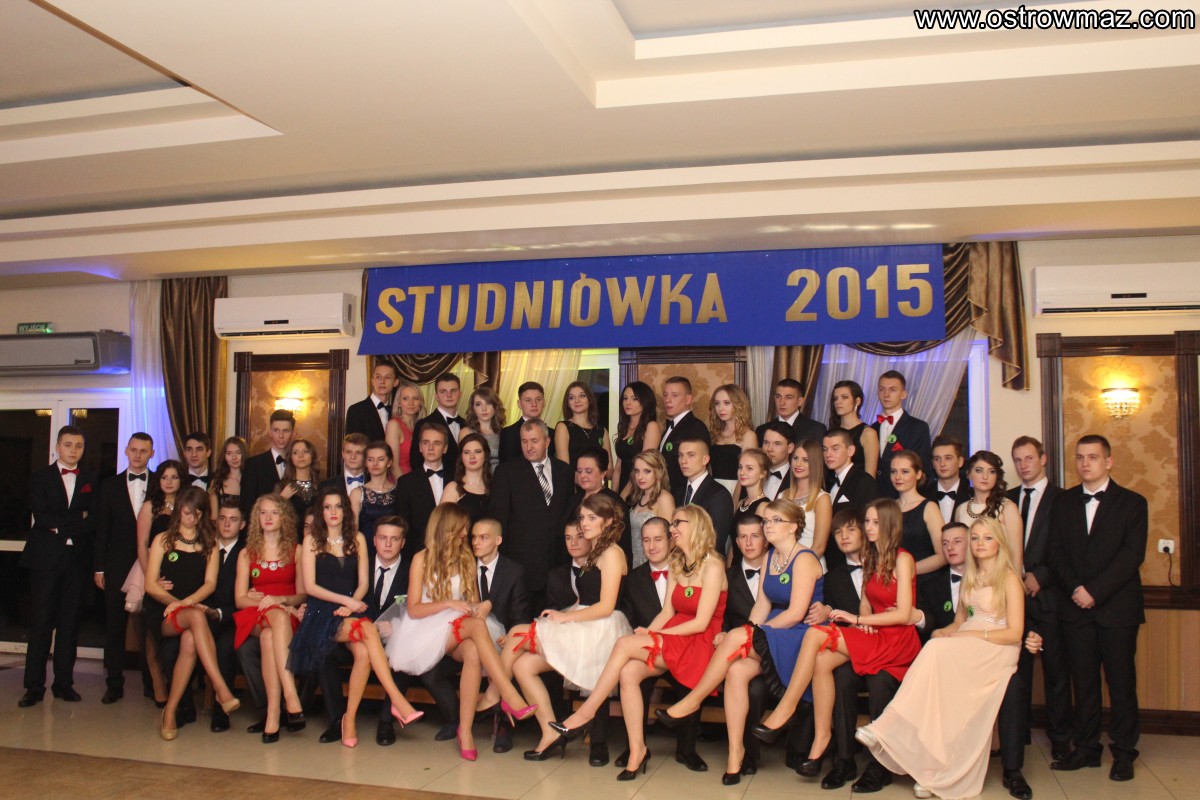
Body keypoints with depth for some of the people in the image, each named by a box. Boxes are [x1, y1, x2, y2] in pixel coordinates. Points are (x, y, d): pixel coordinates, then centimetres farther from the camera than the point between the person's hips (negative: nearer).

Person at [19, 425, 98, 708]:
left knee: (70, 623, 5)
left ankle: (64, 683, 13)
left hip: (77, 558, 2)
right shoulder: (40, 478, 5)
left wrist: (62, 526, -11)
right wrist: (78, 519, -9)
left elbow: (94, 521, -1)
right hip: (46, 558, -2)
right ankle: (34, 687, 6)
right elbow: (42, 517, -9)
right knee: (41, 623, 0)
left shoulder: (92, 481, 9)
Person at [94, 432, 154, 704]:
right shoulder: (110, 485, 10)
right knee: (115, 626, 5)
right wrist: (99, 567, 3)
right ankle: (114, 684, 13)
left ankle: (153, 682, 11)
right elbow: (102, 528, 8)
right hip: (119, 565, 2)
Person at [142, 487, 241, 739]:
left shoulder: (209, 544, 16)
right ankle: (221, 689, -44)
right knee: (197, 617, -36)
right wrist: (177, 602, -11)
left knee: (190, 640, -35)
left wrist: (186, 601, -15)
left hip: (193, 609, 2)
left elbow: (210, 583, 3)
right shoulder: (163, 540, 11)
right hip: (162, 613, -2)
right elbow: (150, 584, 2)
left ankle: (170, 711, -26)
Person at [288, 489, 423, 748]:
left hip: (350, 610, 3)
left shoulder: (357, 539, 14)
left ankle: (349, 718, -19)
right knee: (368, 630, -33)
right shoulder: (312, 540, 6)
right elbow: (310, 586, -2)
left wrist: (351, 605, -9)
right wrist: (345, 600, -12)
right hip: (322, 612, -3)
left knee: (363, 652, -31)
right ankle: (397, 701, -34)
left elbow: (363, 583, 11)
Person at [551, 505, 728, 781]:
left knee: (625, 644, -26)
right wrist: (647, 632, -9)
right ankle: (637, 749, -18)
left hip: (698, 642, -6)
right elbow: (667, 612, 10)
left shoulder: (712, 566, -8)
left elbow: (701, 622, -14)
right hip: (673, 638, 6)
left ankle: (586, 712, -16)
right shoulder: (676, 565, 16)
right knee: (628, 671, -24)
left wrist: (653, 635, -13)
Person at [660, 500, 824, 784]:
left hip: (801, 637, -6)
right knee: (737, 670, -24)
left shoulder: (804, 559, -9)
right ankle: (735, 751, -19)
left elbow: (796, 613, -17)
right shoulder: (770, 557, 15)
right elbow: (762, 605, 10)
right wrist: (749, 635, -6)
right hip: (771, 636, 6)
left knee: (735, 637, -29)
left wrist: (756, 633, -11)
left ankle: (692, 701, -15)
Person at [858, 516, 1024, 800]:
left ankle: (888, 729, -35)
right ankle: (931, 769, -31)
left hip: (996, 650, -5)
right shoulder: (970, 578, 21)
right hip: (964, 648, 5)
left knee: (939, 651, -34)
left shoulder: (1009, 579, 1)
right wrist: (945, 632, -3)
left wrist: (971, 634, -14)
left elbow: (1015, 633, -7)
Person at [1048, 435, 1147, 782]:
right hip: (1076, 608, 3)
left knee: (1121, 682, 3)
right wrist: (1075, 588, -10)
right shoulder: (1063, 503, 12)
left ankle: (1124, 752, 14)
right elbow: (1056, 553, 6)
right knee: (1083, 681, 7)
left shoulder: (1132, 503, 2)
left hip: (1117, 607, -3)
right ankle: (1086, 748, 16)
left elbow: (1132, 554, -8)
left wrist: (1095, 591, -15)